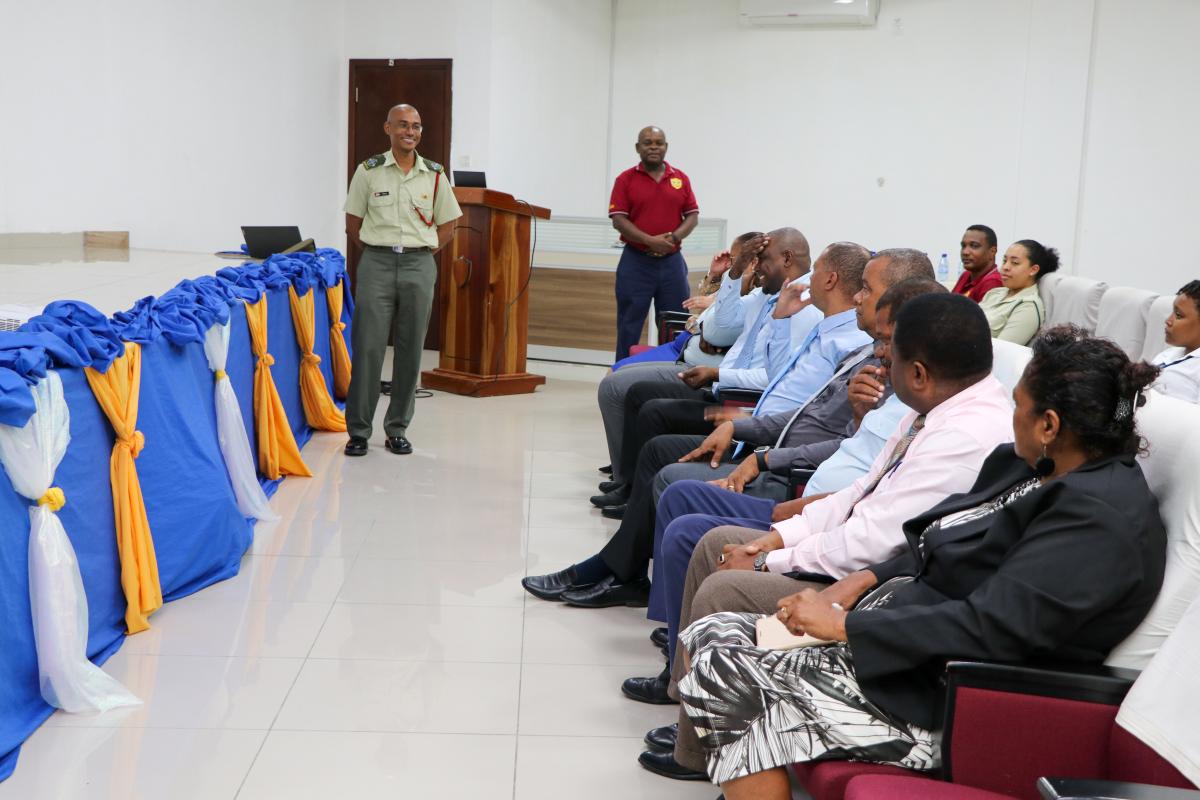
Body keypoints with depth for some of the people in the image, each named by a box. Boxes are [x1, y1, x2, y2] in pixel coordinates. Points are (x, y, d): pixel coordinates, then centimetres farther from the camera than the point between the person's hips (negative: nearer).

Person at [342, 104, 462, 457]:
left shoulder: (434, 175, 7)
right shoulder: (368, 171, 3)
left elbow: (447, 225, 15)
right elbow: (353, 224, 9)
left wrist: (422, 251, 4)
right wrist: (379, 250, 2)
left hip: (418, 266, 2)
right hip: (376, 264, -2)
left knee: (410, 350, 4)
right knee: (367, 347, -5)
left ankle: (397, 430, 15)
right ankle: (358, 430, 3)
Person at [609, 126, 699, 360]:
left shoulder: (681, 179, 9)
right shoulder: (626, 180, 1)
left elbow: (692, 215, 7)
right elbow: (618, 219, -6)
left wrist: (673, 237, -12)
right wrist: (650, 241, -17)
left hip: (672, 261, 3)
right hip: (636, 261, -2)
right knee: (629, 326, 1)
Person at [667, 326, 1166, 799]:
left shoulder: (1097, 517, -20)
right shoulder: (1036, 470, 10)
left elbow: (992, 626, -28)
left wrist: (842, 625, -22)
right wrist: (862, 582, 1)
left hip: (937, 699, -10)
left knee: (720, 676, -17)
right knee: (709, 637, 0)